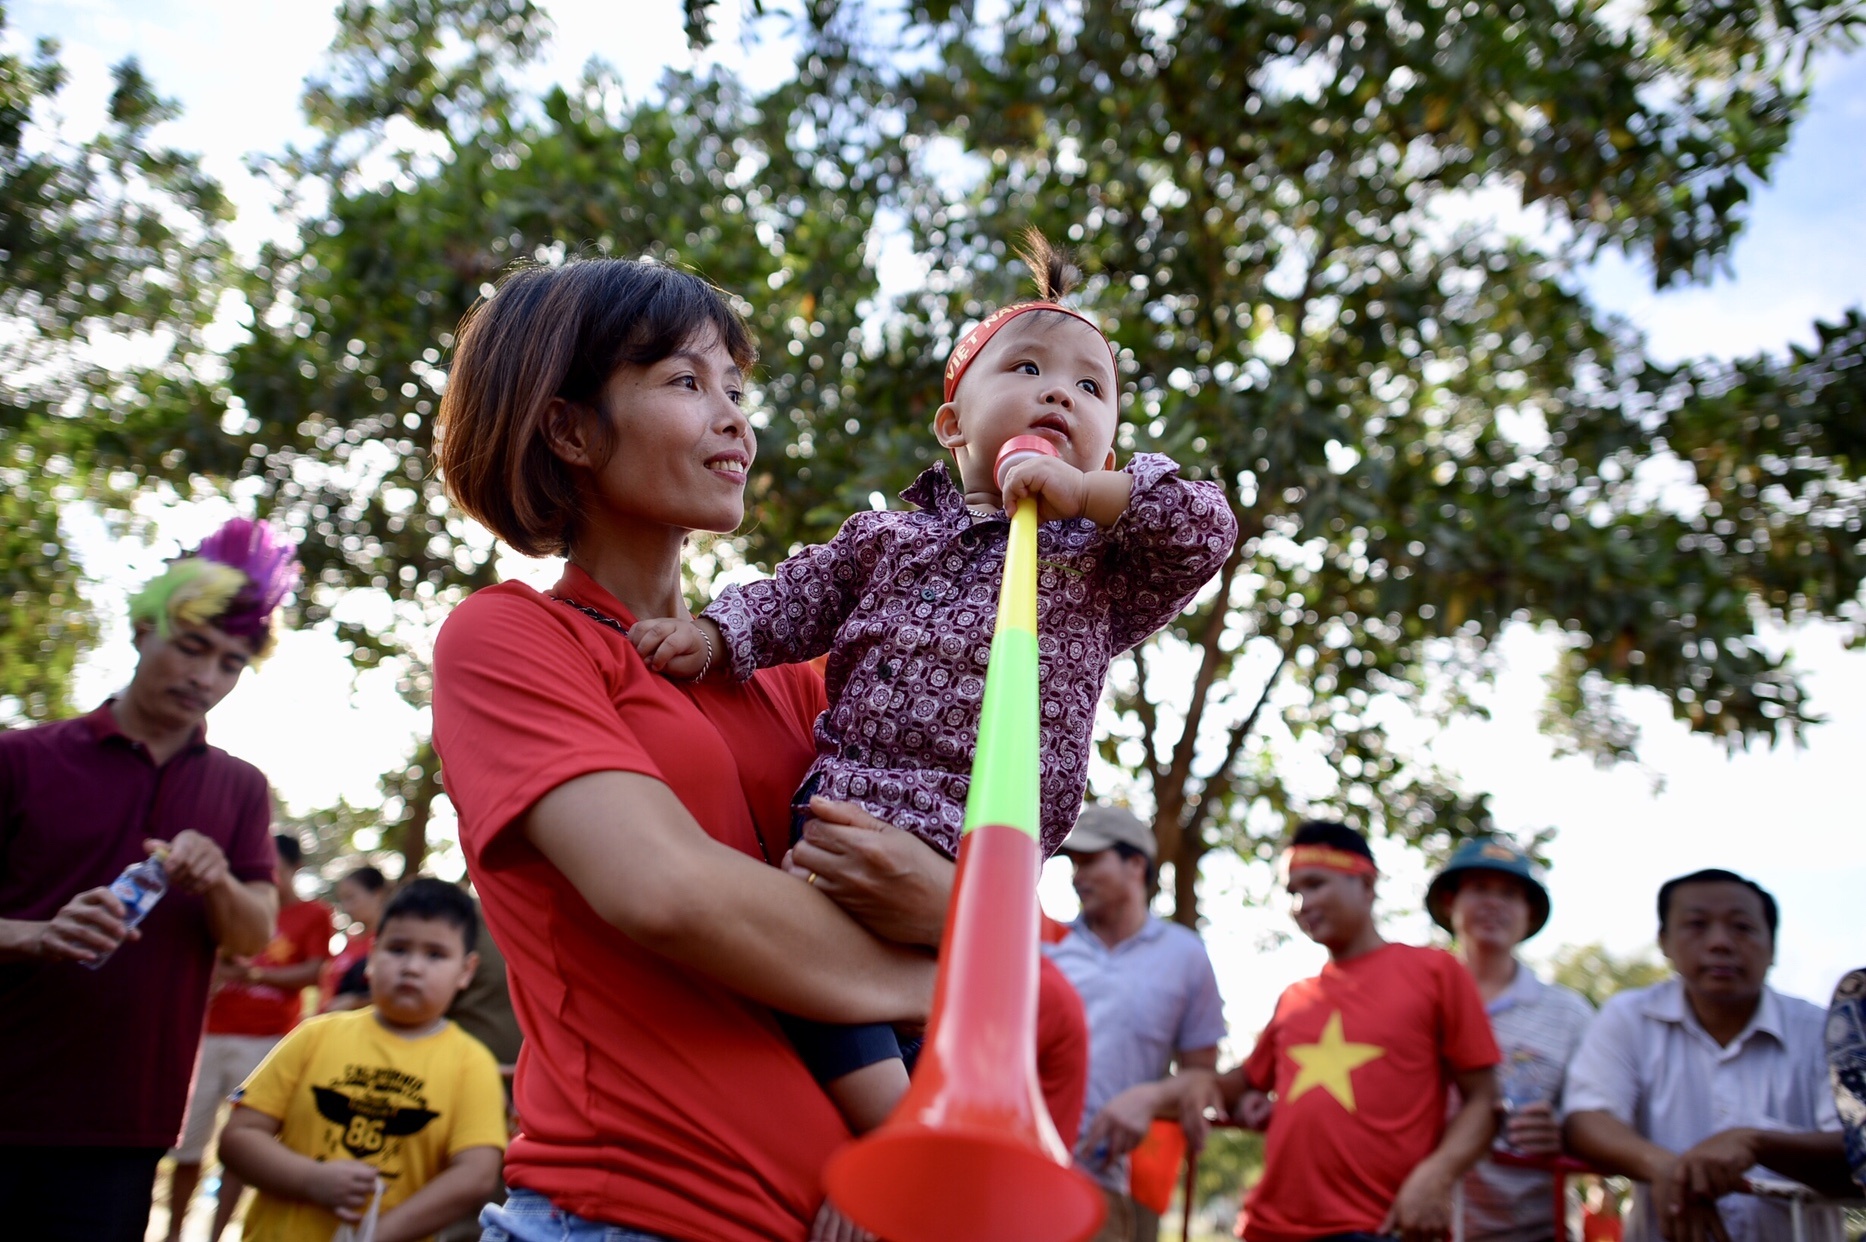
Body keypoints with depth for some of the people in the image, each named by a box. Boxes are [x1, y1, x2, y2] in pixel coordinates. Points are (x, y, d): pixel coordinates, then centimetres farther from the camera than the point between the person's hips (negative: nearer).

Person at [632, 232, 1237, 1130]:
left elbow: (1209, 530, 3)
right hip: (844, 817, 2)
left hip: (978, 848, -2)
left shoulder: (1102, 565, 16)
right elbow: (790, 602, 19)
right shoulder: (886, 537, 21)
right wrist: (712, 634, 0)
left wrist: (1086, 493, -5)